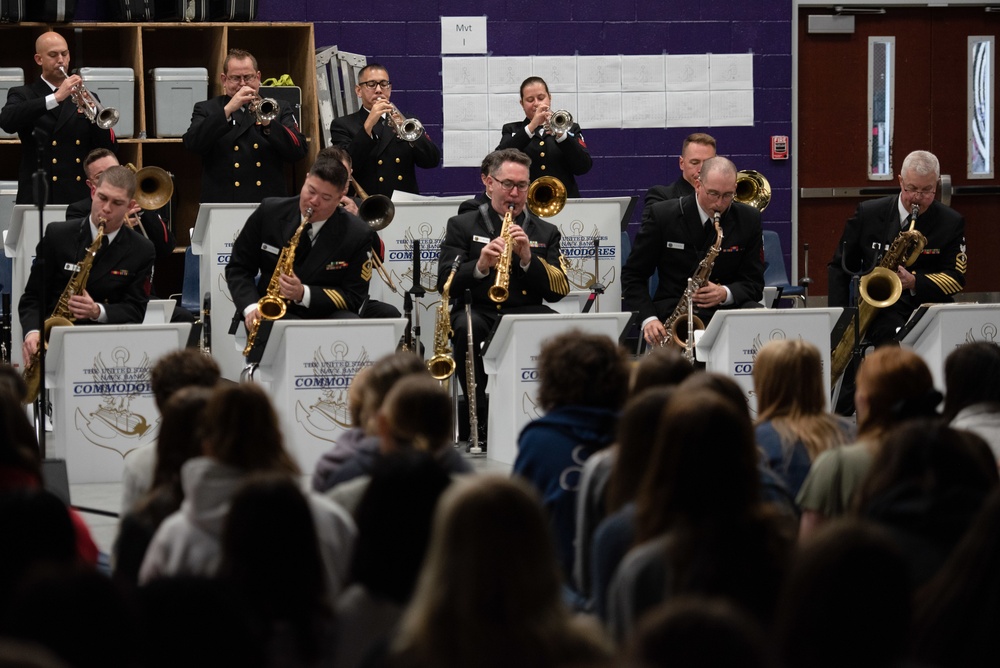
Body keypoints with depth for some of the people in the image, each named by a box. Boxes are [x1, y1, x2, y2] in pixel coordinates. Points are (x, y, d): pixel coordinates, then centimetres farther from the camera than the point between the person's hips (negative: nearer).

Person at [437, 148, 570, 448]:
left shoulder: (545, 232, 19)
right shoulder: (462, 226, 14)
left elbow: (561, 289, 6)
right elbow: (445, 282, 1)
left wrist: (528, 258, -10)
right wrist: (480, 267, -18)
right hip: (480, 312, -1)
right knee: (467, 326, -38)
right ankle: (481, 419, -24)